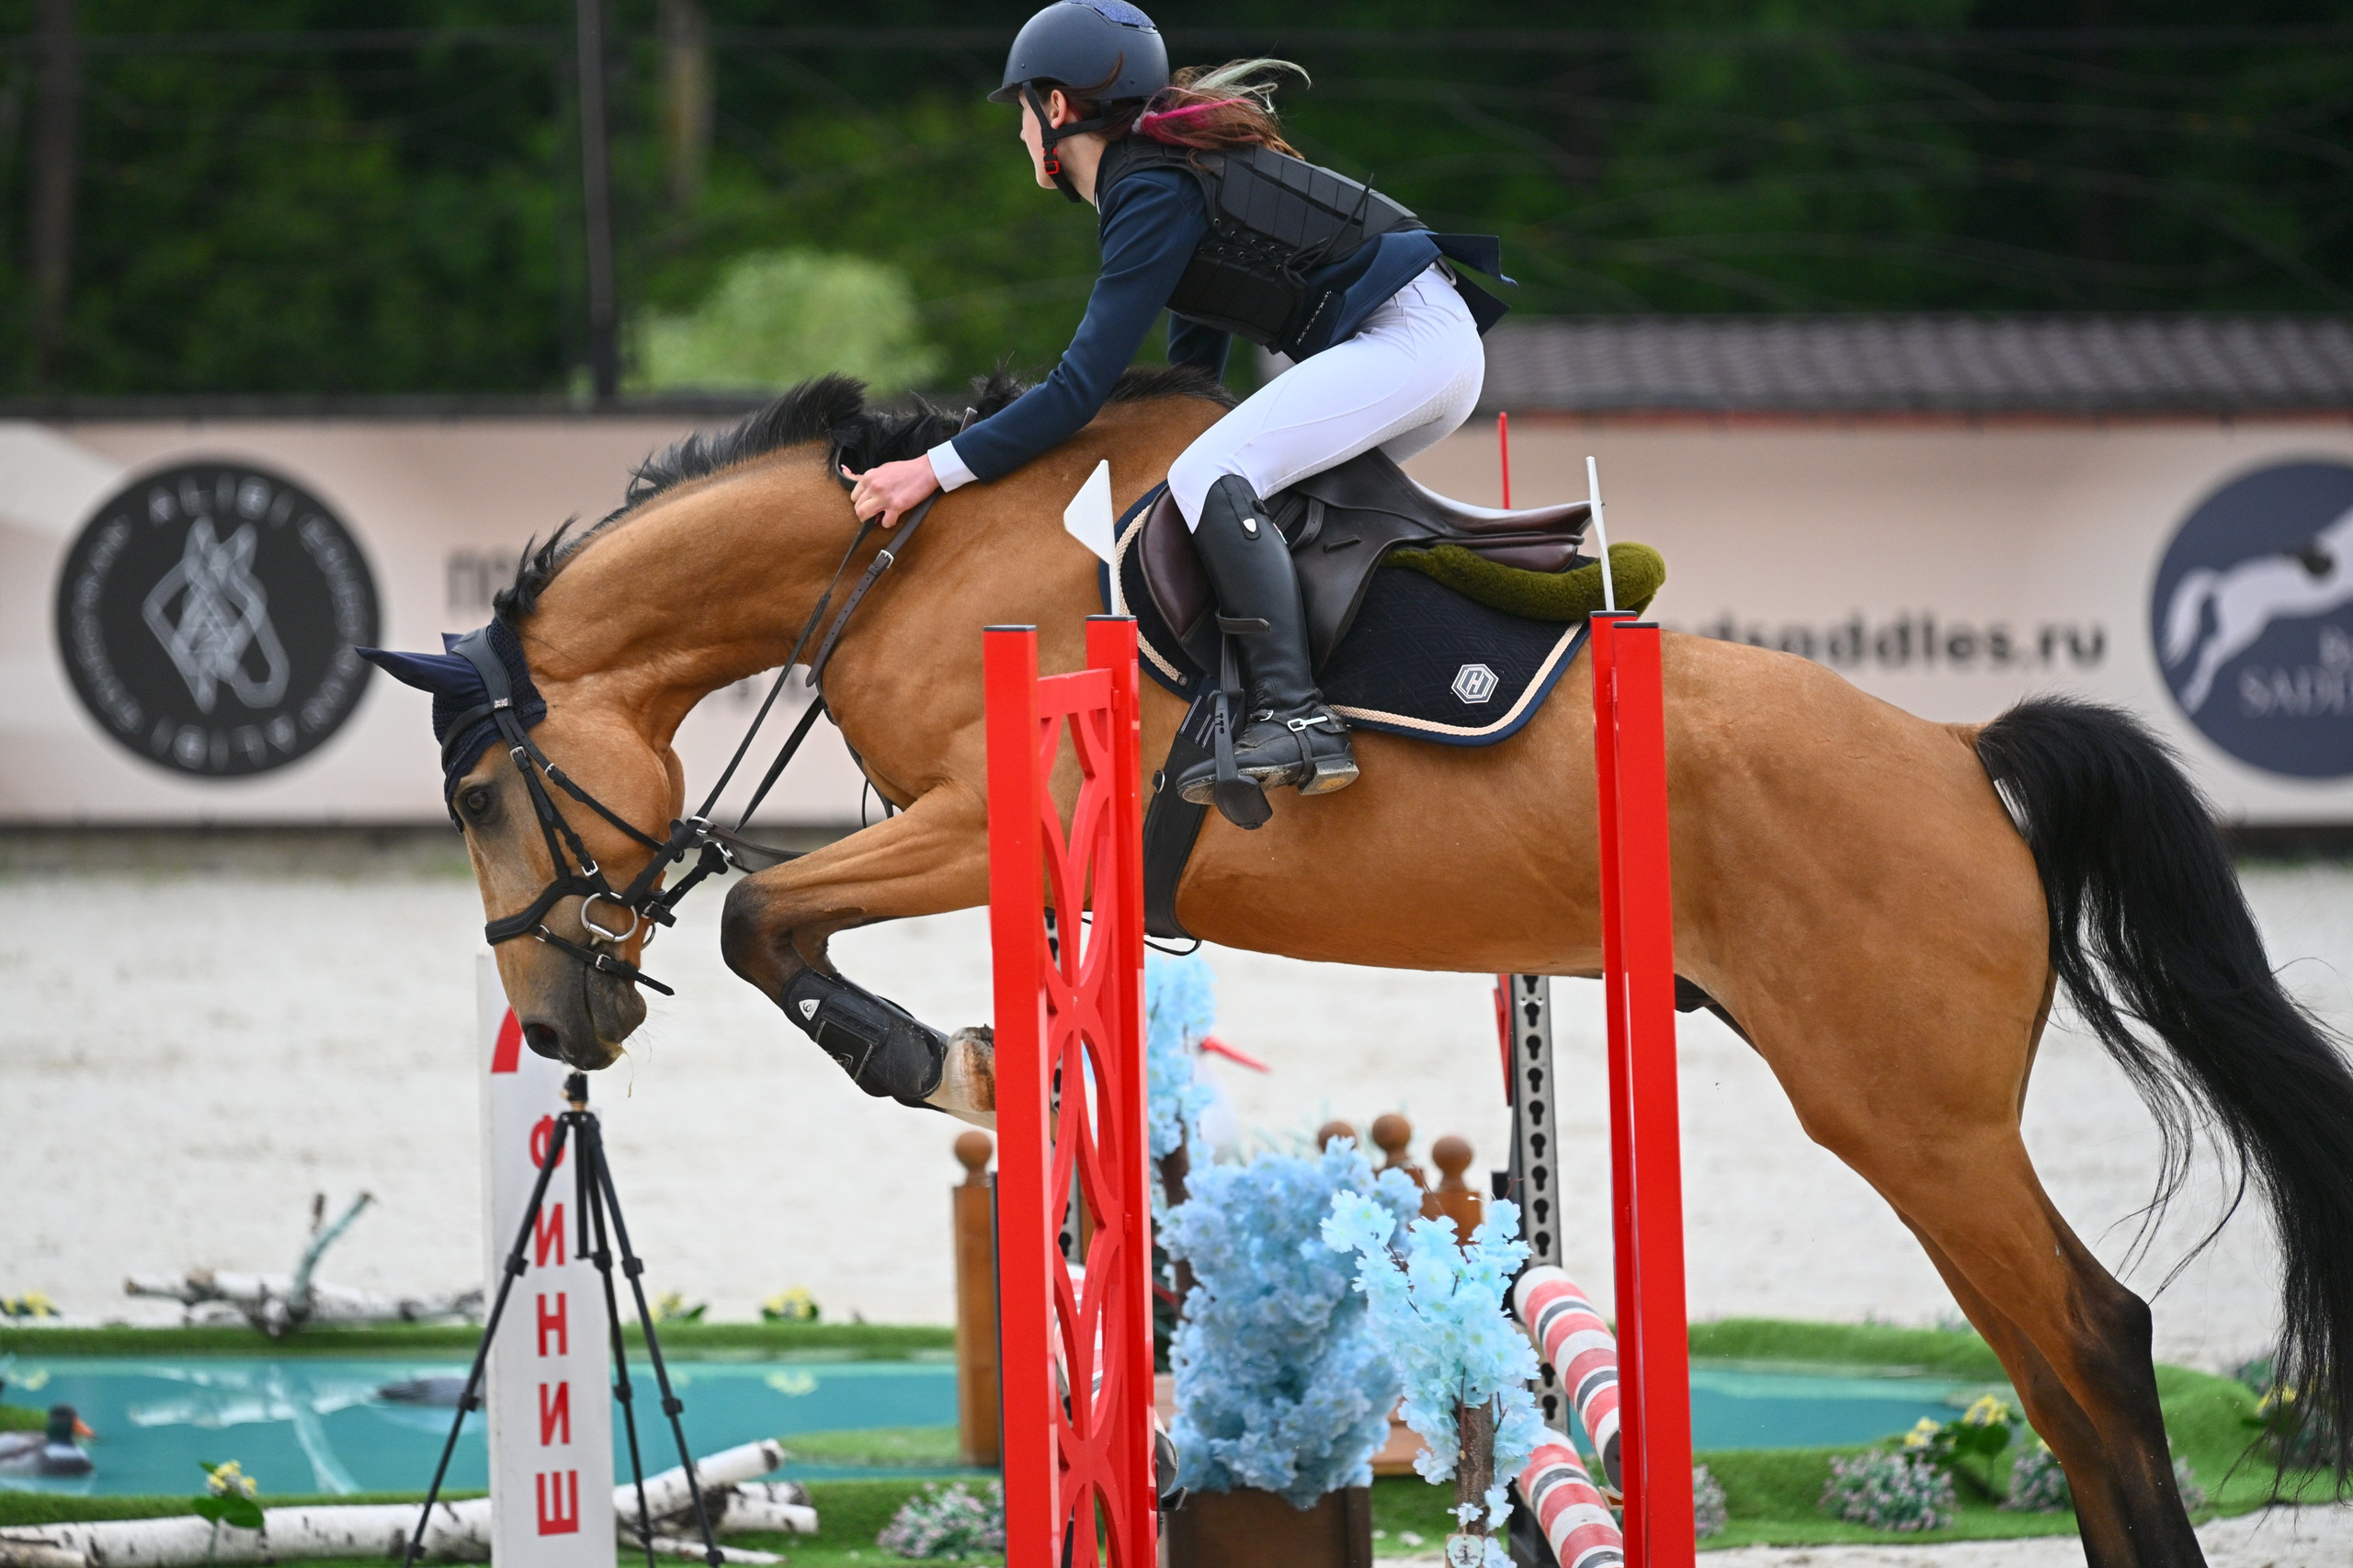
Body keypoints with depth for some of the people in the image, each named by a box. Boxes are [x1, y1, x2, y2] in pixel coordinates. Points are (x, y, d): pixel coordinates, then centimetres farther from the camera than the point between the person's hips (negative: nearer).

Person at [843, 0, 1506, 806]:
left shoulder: (1154, 195, -13)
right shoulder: (1166, 164, 17)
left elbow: (1079, 391, -16)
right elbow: (1198, 355, 24)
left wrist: (936, 469, -14)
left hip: (1410, 338, -11)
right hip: (1436, 346, 11)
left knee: (1211, 478, -24)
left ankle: (1296, 720, -36)